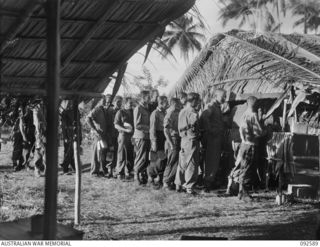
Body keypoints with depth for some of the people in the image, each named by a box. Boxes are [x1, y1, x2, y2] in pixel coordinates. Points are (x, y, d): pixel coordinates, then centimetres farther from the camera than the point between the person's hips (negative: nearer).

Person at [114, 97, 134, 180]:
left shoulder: (133, 112, 16)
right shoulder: (120, 112, 0)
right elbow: (116, 125, -5)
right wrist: (125, 130, -16)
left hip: (132, 136, 5)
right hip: (123, 135, -5)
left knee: (130, 156, 3)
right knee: (122, 155, -4)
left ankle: (127, 172, 13)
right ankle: (119, 173, 4)